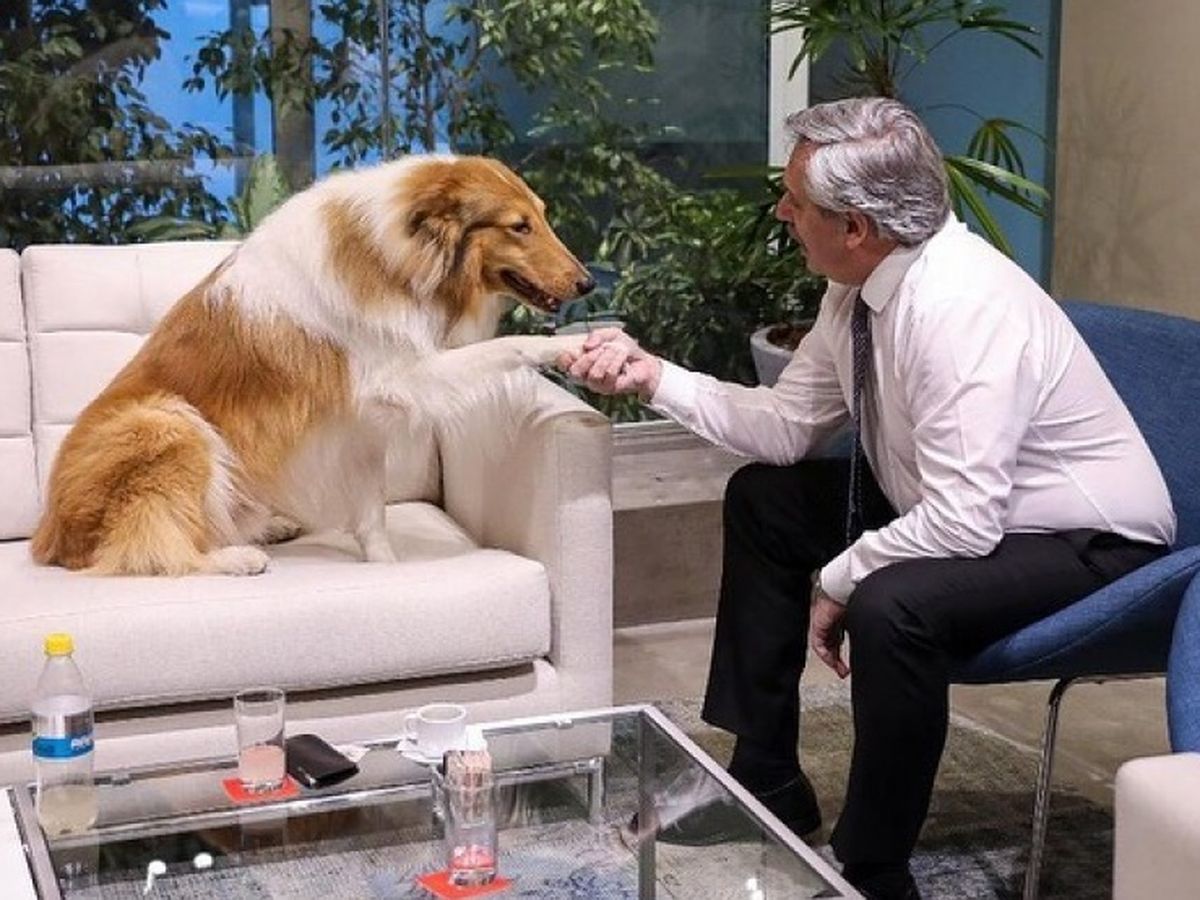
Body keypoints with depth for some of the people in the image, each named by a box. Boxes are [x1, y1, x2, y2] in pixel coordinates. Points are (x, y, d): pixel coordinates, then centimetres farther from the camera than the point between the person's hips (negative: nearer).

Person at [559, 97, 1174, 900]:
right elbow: (786, 424, 5)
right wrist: (653, 376, -4)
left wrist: (838, 581, -20)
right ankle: (767, 784, 19)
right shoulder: (863, 285, -5)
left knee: (891, 604, -35)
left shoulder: (965, 306, -32)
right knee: (763, 500, 11)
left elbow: (962, 523, -35)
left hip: (1087, 545, -9)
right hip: (950, 504, 10)